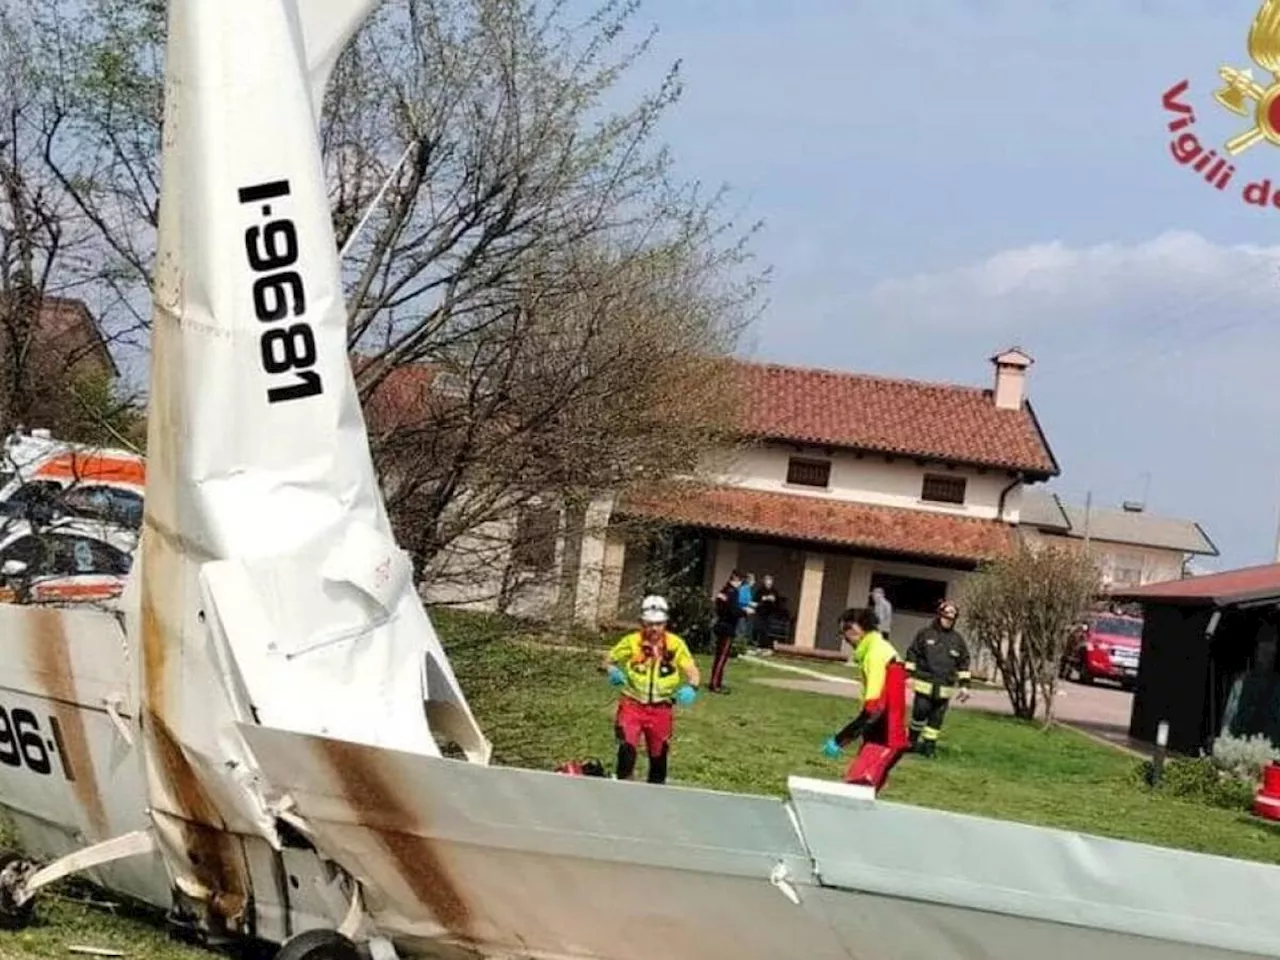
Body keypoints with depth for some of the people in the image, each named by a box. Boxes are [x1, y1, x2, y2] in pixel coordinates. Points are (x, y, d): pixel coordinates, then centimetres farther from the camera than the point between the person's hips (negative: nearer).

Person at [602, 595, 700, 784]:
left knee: (659, 755, 13)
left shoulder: (675, 644, -8)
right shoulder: (631, 642, -9)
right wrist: (613, 672, -19)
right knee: (627, 748, -20)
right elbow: (609, 660, 4)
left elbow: (691, 671, -6)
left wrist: (691, 688, -27)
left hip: (661, 708, 1)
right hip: (633, 704, -1)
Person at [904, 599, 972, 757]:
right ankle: (913, 739, 15)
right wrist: (910, 676, 0)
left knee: (937, 718, 4)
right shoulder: (925, 634, 3)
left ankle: (929, 744, 14)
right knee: (920, 712, -5)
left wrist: (964, 685, 7)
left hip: (945, 688, 2)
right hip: (924, 683, -2)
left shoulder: (958, 639, 9)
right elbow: (912, 654, 5)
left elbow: (964, 663, 11)